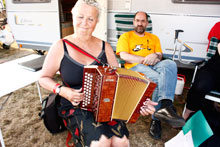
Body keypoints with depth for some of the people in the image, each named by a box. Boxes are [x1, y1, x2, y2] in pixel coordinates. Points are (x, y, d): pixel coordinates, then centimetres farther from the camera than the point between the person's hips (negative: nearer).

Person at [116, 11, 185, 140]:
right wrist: (145, 59, -11)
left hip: (154, 66, 4)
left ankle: (165, 105, -47)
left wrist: (155, 56, -10)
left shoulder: (154, 38, 29)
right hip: (135, 67, -3)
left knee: (170, 64, -33)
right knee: (160, 80, -33)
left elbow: (160, 56, 17)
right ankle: (156, 119, -29)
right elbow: (124, 56, -1)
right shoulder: (125, 36, 17)